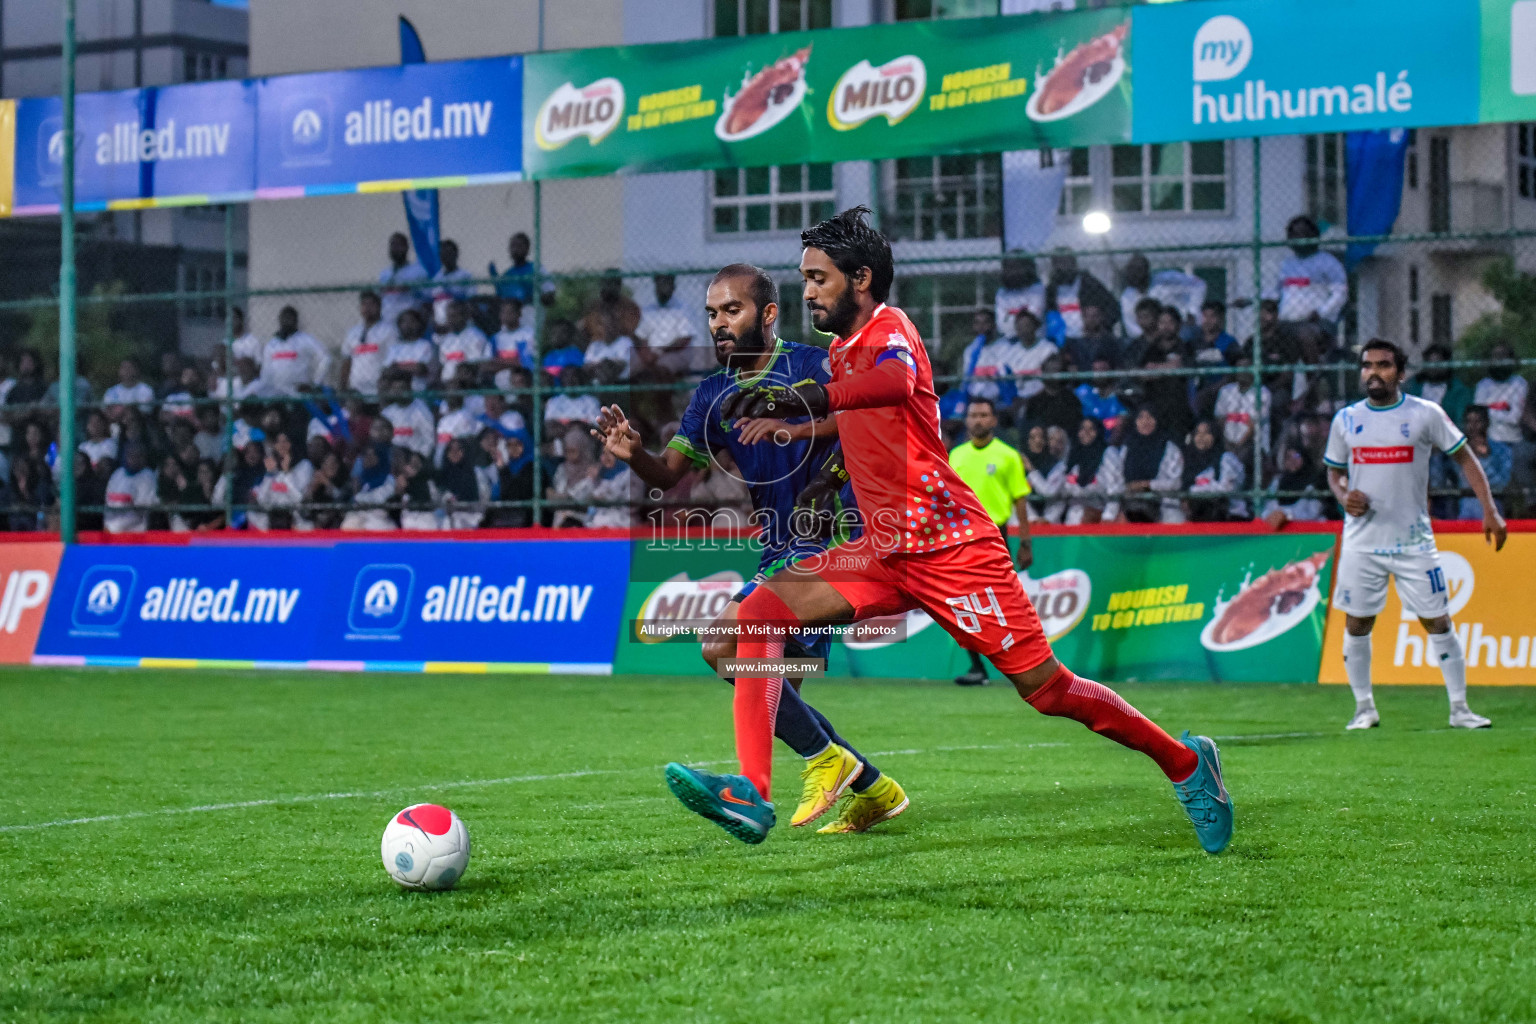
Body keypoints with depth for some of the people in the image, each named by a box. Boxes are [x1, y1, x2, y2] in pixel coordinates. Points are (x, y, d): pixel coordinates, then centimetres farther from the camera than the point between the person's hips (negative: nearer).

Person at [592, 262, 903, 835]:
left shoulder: (810, 366, -8)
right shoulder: (715, 395, 12)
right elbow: (669, 474, 7)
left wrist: (795, 427, -37)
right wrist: (633, 454, -15)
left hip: (832, 542, -8)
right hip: (781, 553, 8)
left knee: (725, 642, -23)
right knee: (773, 700, 9)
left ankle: (825, 758, -12)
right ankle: (874, 791, 23)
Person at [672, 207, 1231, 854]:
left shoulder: (890, 330, -11)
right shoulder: (842, 350, 15)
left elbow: (895, 383, -38)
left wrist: (803, 398, -49)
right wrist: (841, 463, 20)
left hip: (950, 547, -8)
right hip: (884, 552, 8)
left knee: (1045, 689, -5)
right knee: (759, 613, -13)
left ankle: (1184, 762, 17)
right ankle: (751, 797, -24)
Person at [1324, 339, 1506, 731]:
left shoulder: (1425, 414, -2)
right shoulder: (1346, 420, 5)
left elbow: (1464, 457, 3)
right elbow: (1334, 473, 16)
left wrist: (1489, 510, -5)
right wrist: (1344, 496, -8)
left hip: (1413, 540, -2)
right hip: (1361, 542, 2)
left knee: (1438, 621, -2)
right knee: (1356, 624, 4)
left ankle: (1459, 708, 7)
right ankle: (1364, 708, 18)